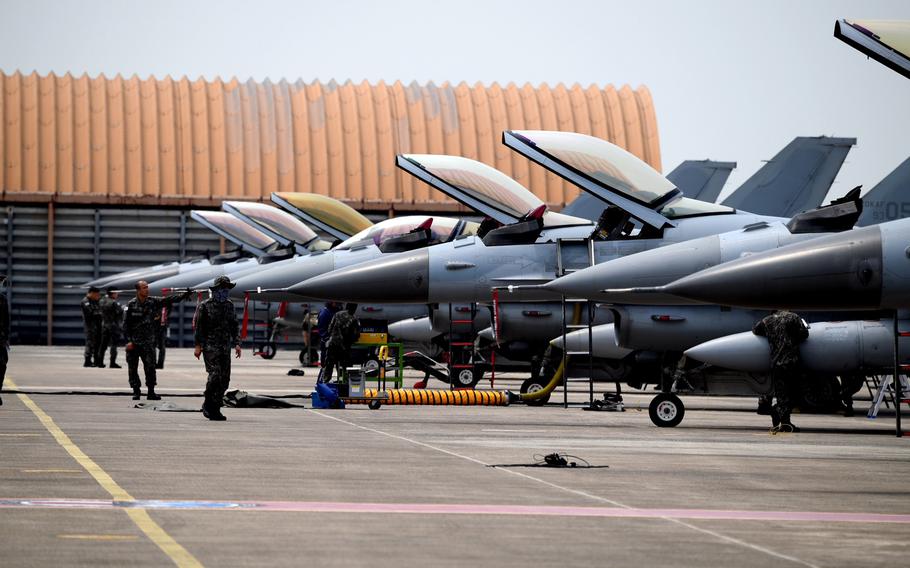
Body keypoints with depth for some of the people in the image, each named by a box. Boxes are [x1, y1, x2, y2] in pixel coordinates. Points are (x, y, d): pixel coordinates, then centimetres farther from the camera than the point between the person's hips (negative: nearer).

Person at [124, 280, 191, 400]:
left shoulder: (153, 301, 2)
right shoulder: (131, 305, -3)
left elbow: (168, 300, -9)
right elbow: (126, 324, -2)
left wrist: (183, 296, -23)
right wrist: (129, 340, -9)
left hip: (148, 341, 1)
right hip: (133, 342, -1)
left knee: (150, 367, -6)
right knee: (132, 368, 2)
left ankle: (151, 392, -1)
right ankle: (136, 391, 13)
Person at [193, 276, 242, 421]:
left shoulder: (229, 305, 12)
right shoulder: (205, 306, -4)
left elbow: (234, 326, 16)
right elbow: (198, 327, -4)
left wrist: (237, 344, 6)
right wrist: (198, 346, -10)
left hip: (225, 348, 6)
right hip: (210, 347, -6)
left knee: (224, 378, 1)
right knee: (215, 375, -17)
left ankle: (215, 409, 9)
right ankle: (207, 404, 1)